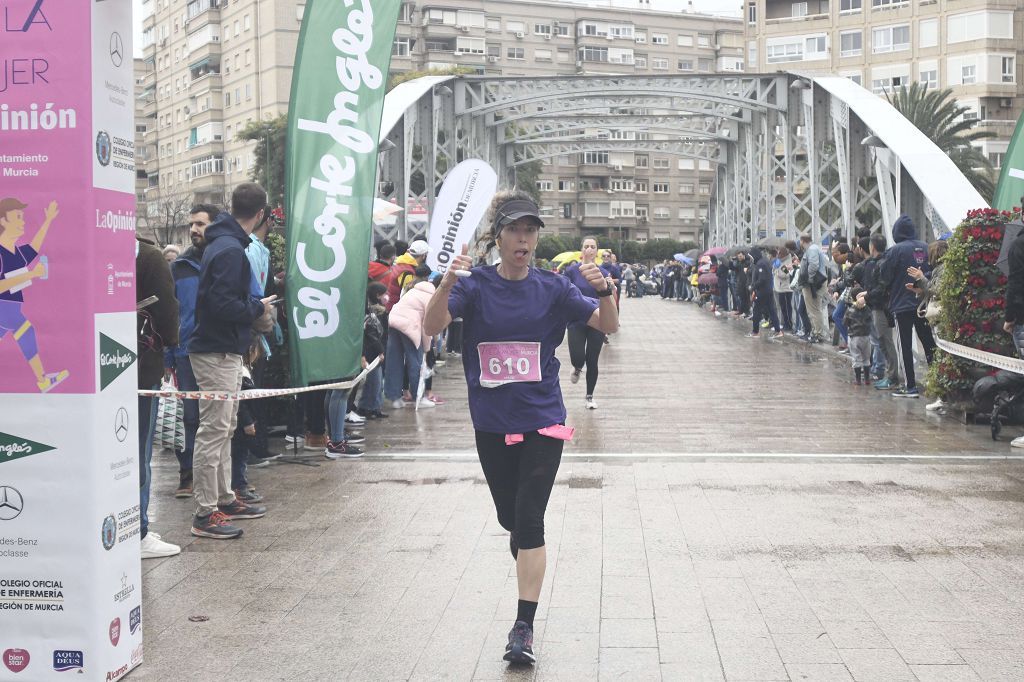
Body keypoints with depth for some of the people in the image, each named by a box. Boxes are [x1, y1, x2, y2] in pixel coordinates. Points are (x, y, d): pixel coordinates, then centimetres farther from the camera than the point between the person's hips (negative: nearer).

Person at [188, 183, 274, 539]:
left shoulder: (222, 244, 13)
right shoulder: (231, 250, -18)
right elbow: (224, 305, -25)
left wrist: (253, 305, 12)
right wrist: (259, 308, -11)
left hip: (223, 352, 11)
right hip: (218, 352, -11)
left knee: (224, 429, 17)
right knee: (214, 431, -7)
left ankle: (225, 500, 28)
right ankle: (205, 514, -3)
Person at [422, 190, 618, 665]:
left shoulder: (552, 288, -1)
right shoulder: (476, 284, -3)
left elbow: (608, 326, -4)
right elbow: (432, 326, -17)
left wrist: (603, 291, -25)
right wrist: (447, 282, -35)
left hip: (541, 421, -1)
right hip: (491, 424, 1)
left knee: (529, 517, -10)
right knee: (509, 517, 14)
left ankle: (524, 626, -5)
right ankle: (525, 554, 49)